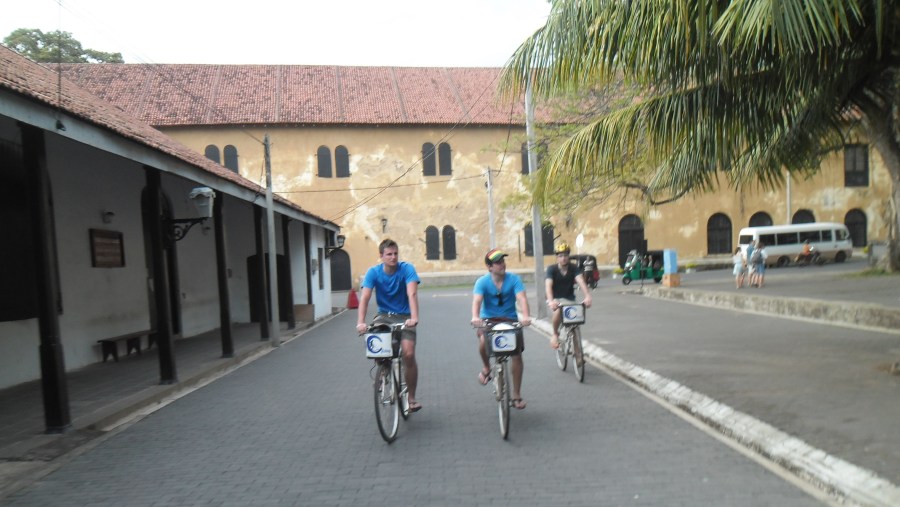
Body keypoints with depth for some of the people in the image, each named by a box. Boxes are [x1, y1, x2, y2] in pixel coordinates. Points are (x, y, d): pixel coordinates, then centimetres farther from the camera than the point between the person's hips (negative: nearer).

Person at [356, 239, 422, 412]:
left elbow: (412, 294, -26)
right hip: (383, 315, 2)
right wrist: (360, 322, -33)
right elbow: (364, 298, -18)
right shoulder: (373, 272, -9)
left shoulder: (407, 269, -13)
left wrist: (414, 317, -41)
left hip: (404, 317, -1)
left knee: (409, 354, -18)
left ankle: (411, 397, 1)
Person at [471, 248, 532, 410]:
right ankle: (486, 367, 1)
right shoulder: (482, 282, -10)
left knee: (517, 354, -6)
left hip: (510, 319, 1)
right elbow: (477, 300, -25)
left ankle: (517, 395, 11)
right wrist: (475, 317, -46)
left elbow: (521, 298, -21)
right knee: (483, 341, -33)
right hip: (488, 319, -1)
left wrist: (525, 316, -40)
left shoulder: (513, 279, -9)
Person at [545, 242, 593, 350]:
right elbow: (548, 285, -30)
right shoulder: (552, 269, -16)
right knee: (558, 311, -33)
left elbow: (581, 281, -26)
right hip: (555, 299, -3)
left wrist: (587, 296, -45)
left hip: (569, 299, 3)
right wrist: (550, 301, -49)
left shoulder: (574, 268, -11)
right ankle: (555, 334, -8)